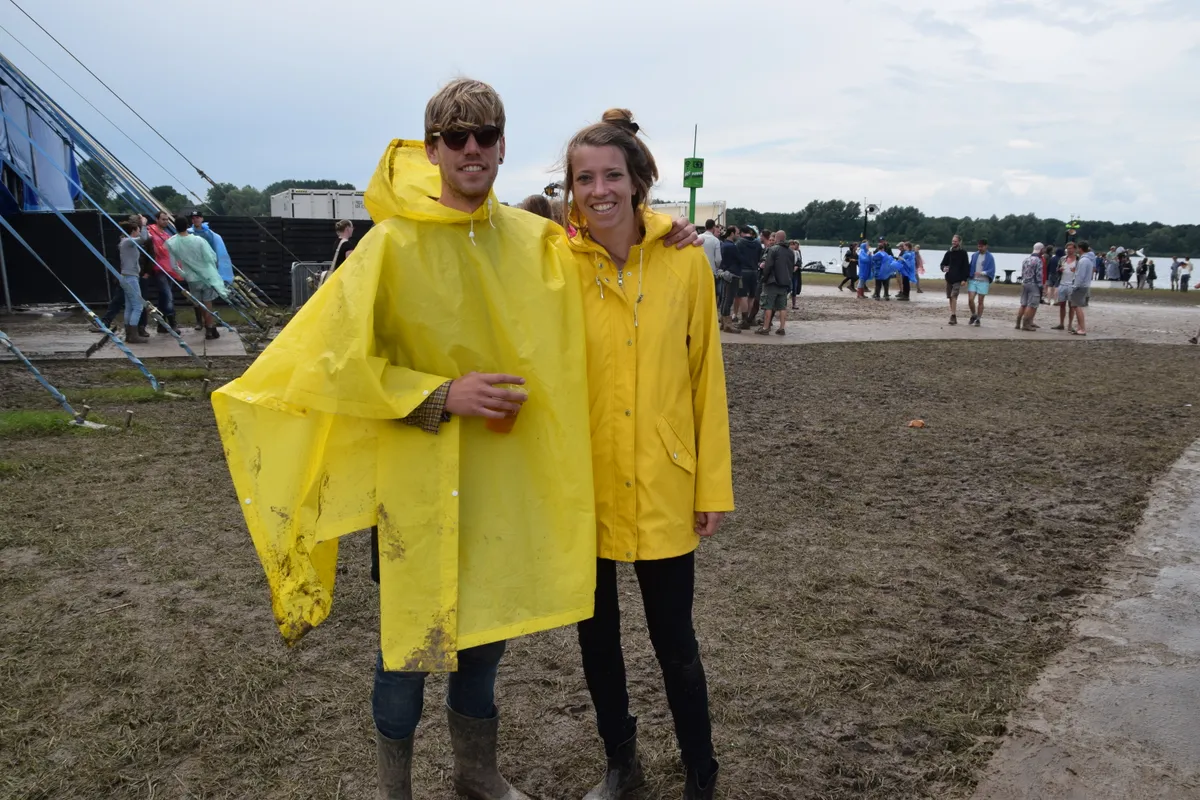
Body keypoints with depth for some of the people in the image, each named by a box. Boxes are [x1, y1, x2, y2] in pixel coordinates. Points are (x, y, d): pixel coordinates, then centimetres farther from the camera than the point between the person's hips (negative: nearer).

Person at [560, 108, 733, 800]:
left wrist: (714, 483, -1)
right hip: (582, 485, 2)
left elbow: (706, 378, -2)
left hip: (663, 487, -1)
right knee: (596, 635, 17)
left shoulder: (685, 262, -5)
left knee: (674, 640, 9)